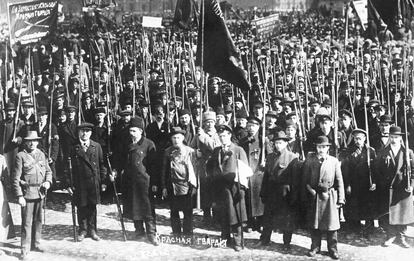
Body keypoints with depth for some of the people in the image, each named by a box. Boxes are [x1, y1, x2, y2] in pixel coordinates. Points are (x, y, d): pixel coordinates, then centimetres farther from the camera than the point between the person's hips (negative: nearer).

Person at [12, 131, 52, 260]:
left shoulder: (41, 154, 10)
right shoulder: (21, 156, -7)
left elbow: (48, 171, 19)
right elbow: (15, 178, -9)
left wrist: (48, 182, -2)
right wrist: (19, 196, -13)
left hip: (40, 193, 6)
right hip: (27, 193, -6)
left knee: (38, 220, 15)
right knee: (27, 222, -4)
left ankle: (35, 244, 30)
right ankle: (25, 250, 2)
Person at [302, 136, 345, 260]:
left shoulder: (334, 161, 2)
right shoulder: (309, 160, 2)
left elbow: (339, 181, 2)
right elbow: (305, 179, 5)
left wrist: (341, 199, -2)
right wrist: (310, 191, -6)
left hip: (330, 196, -1)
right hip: (314, 196, 1)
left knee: (331, 223, 2)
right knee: (314, 223, 8)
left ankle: (332, 249, 15)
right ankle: (315, 247, 23)